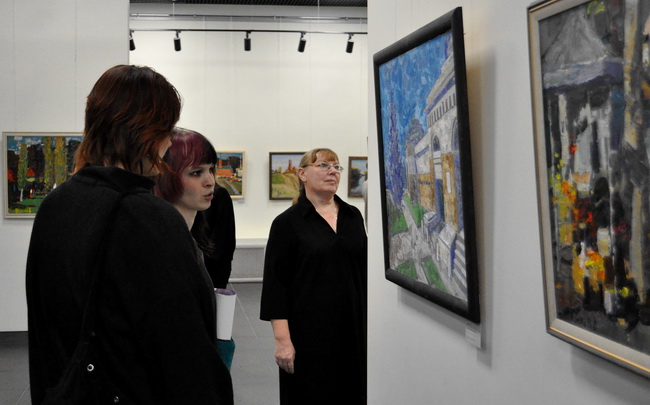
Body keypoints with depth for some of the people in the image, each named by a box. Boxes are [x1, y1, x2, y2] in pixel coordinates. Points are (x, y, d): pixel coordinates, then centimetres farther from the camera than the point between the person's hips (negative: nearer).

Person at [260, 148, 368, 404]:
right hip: (309, 332, -4)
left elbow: (366, 269, 14)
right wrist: (282, 339, -14)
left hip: (353, 329, 4)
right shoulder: (287, 223, -5)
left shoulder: (353, 216, 9)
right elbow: (275, 283, -8)